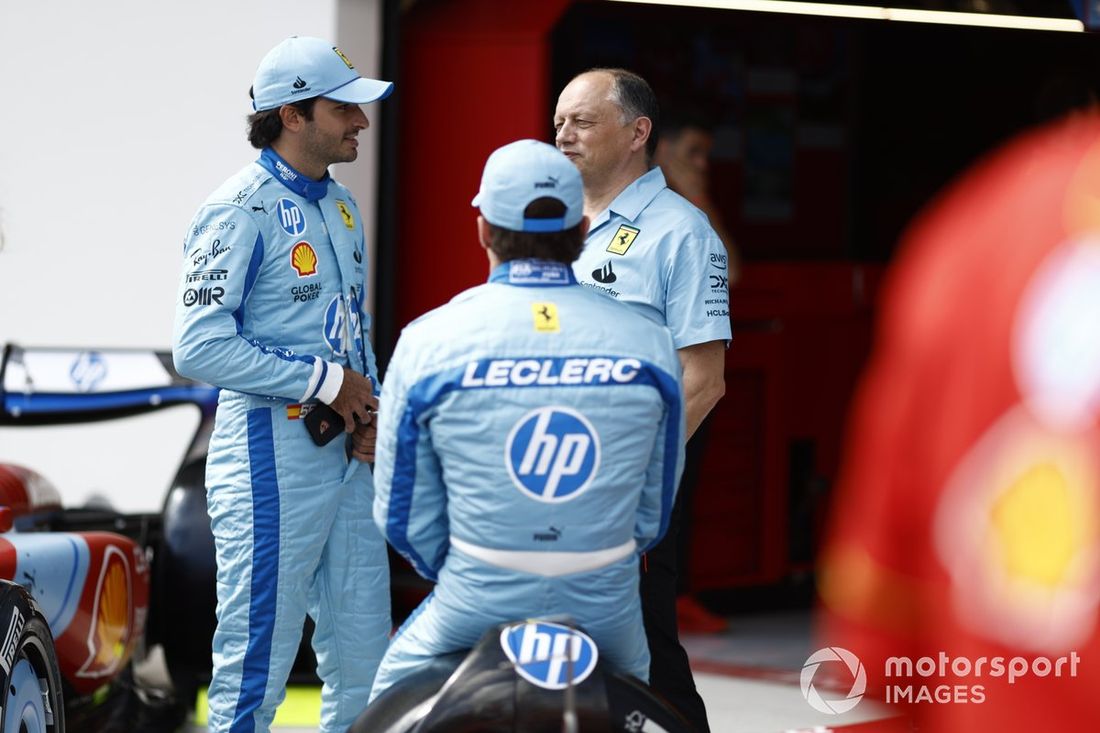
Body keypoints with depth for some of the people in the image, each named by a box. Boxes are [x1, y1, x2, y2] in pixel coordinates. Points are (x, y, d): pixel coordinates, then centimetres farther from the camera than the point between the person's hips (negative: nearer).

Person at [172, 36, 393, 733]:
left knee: (363, 661, 11)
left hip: (347, 456, 8)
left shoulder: (341, 205, 14)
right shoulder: (240, 211, -12)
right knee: (258, 657, -4)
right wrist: (327, 382, -15)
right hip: (273, 455, -8)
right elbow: (200, 347, -19)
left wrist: (368, 409, 4)